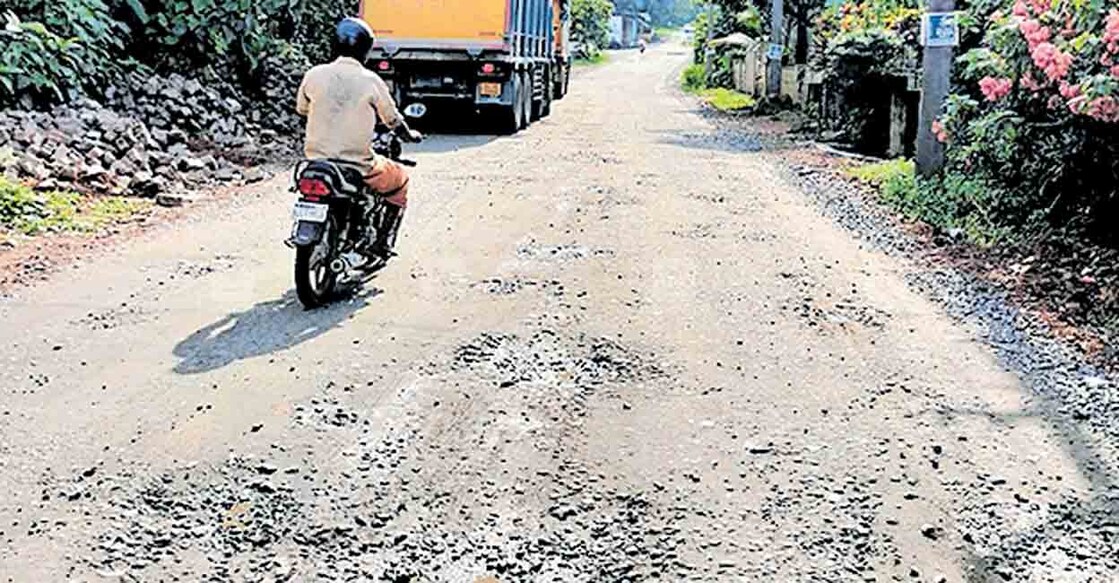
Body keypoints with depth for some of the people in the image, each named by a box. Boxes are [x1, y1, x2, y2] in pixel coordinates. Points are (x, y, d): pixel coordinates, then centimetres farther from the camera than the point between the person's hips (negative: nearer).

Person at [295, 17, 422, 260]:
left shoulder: (314, 75, -3)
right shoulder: (371, 81, -9)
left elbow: (301, 108, 16)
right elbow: (392, 120, 4)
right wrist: (410, 135, 26)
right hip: (358, 165, -3)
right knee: (400, 180, 24)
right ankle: (383, 241, 16)